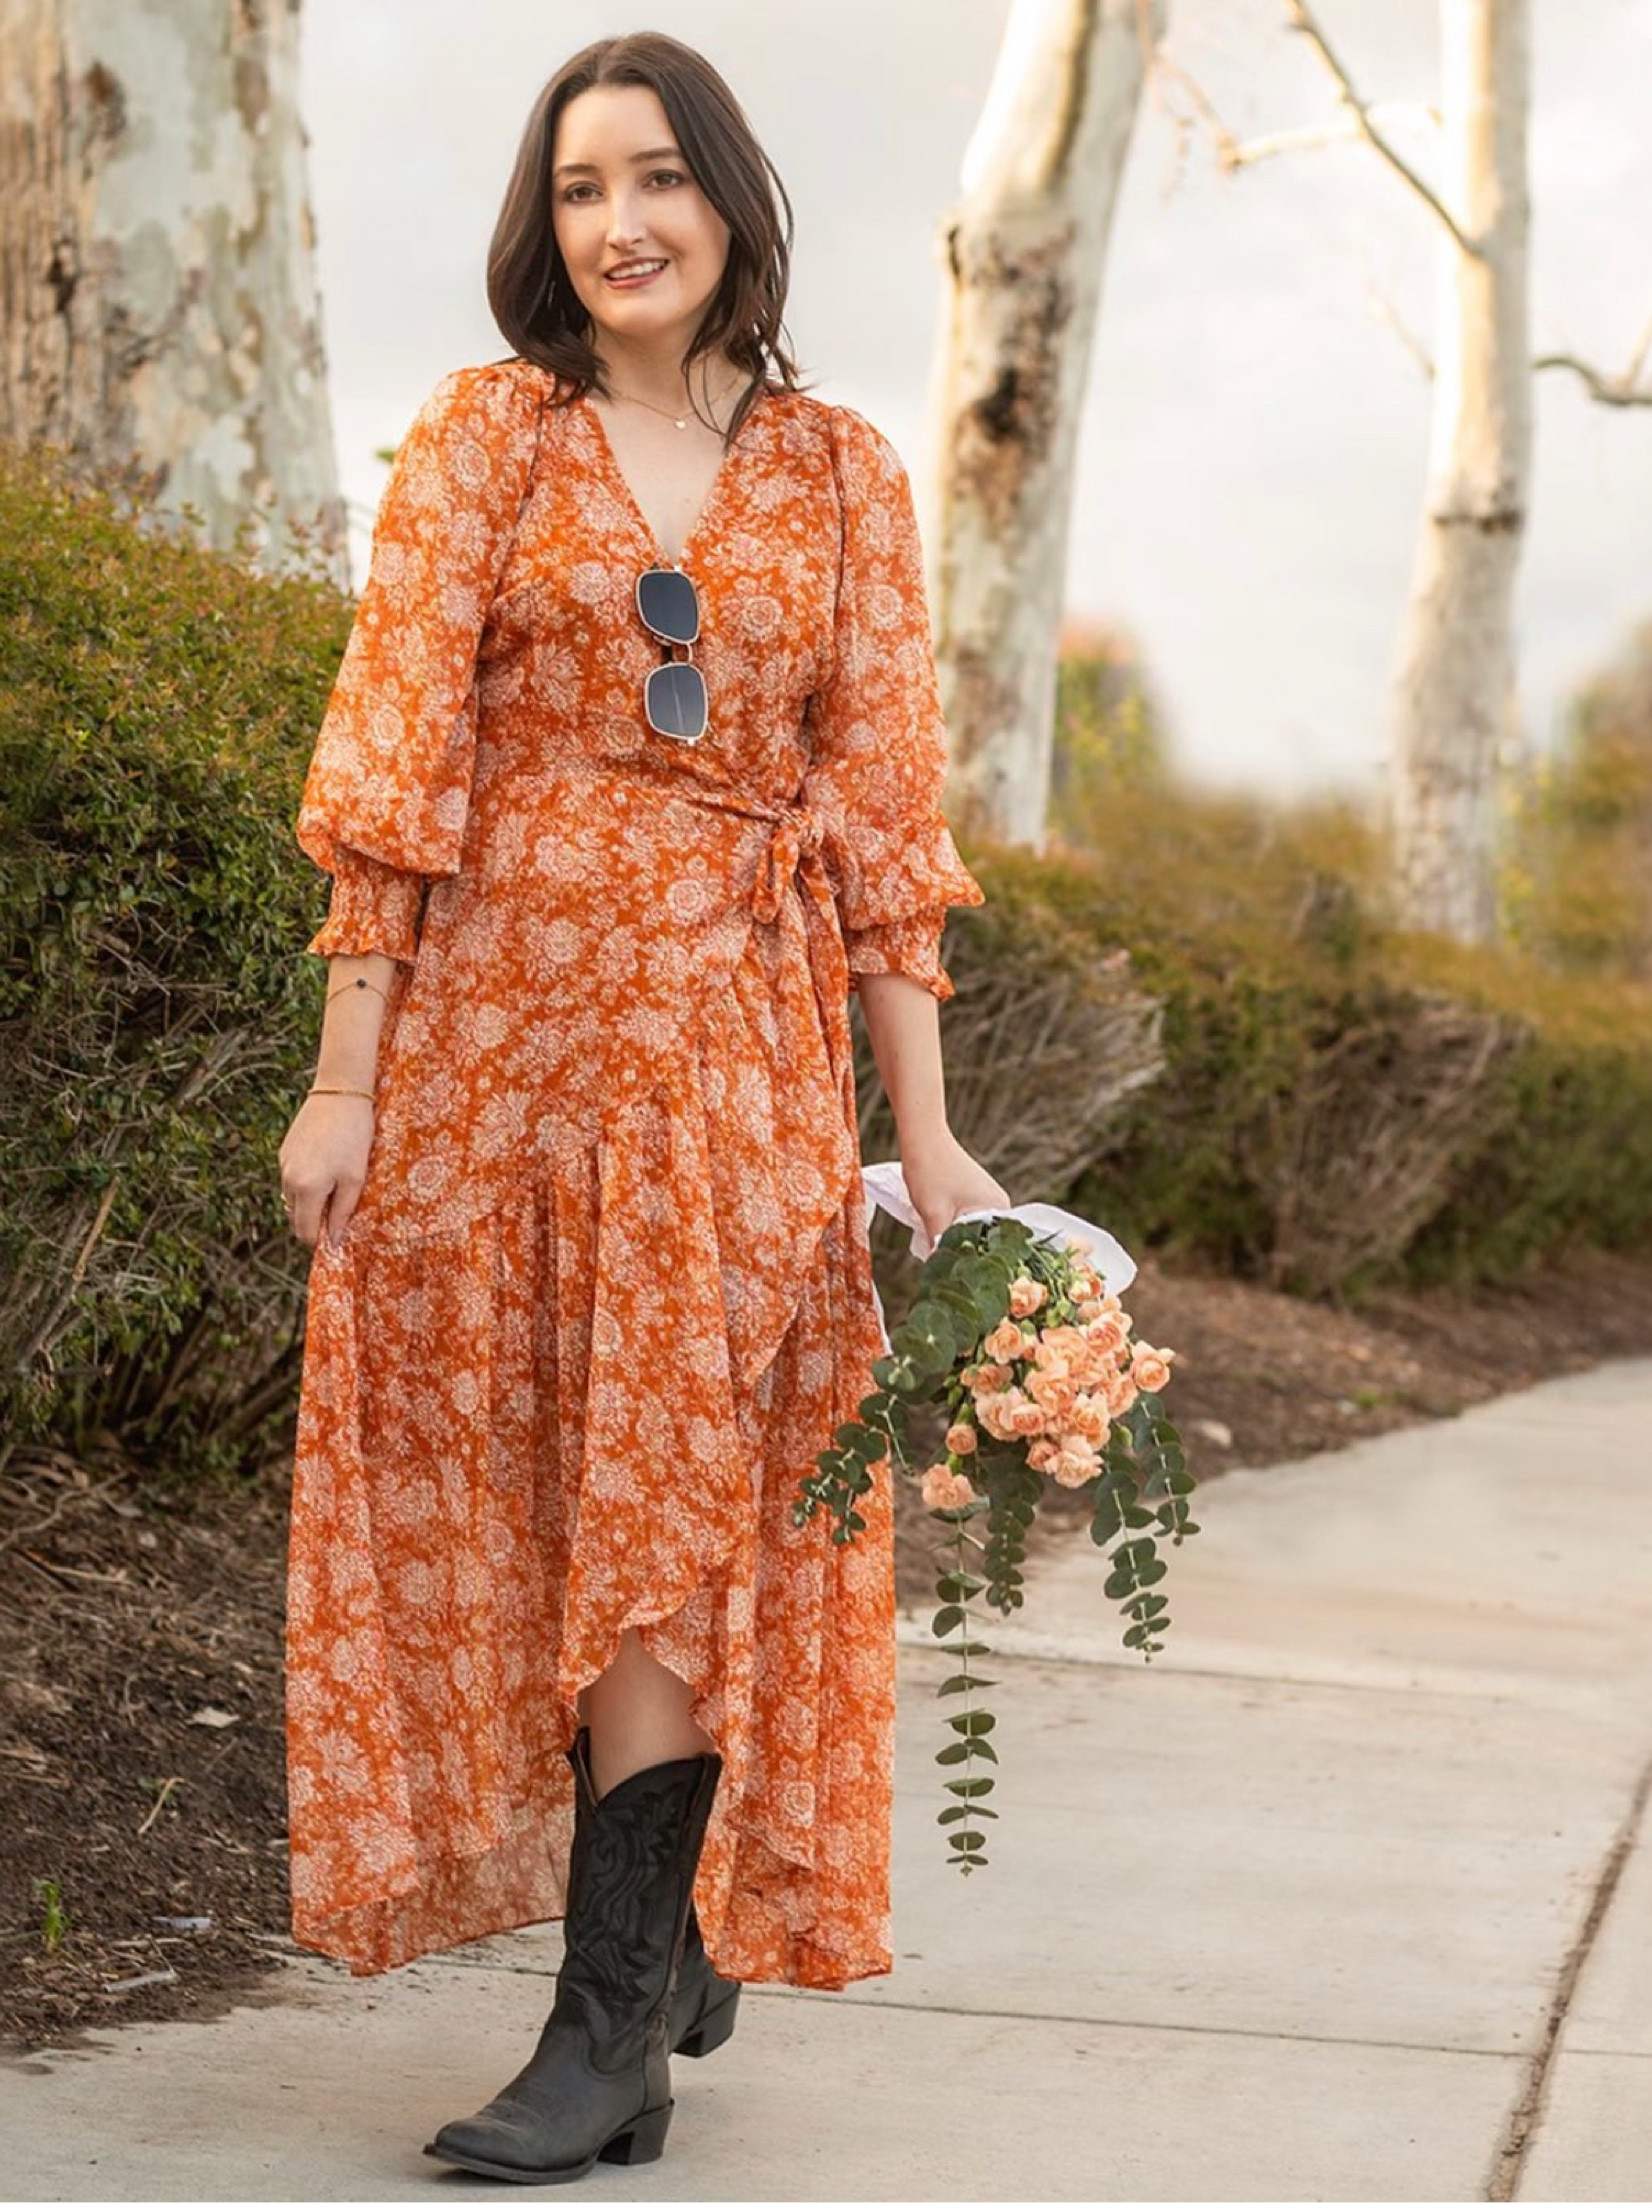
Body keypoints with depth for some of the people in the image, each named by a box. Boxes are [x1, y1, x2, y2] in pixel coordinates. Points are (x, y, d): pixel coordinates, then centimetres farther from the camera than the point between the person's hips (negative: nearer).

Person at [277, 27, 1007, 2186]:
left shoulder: (840, 473, 7)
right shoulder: (486, 436, 4)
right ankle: (670, 1941, 24)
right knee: (495, 1506, 5)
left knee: (676, 1511, -5)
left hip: (736, 1045, 0)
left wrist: (926, 1131, 0)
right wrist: (345, 1076, -7)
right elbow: (393, 764, 0)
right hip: (490, 1022, 1)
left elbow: (887, 800, 5)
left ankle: (614, 2027, -1)